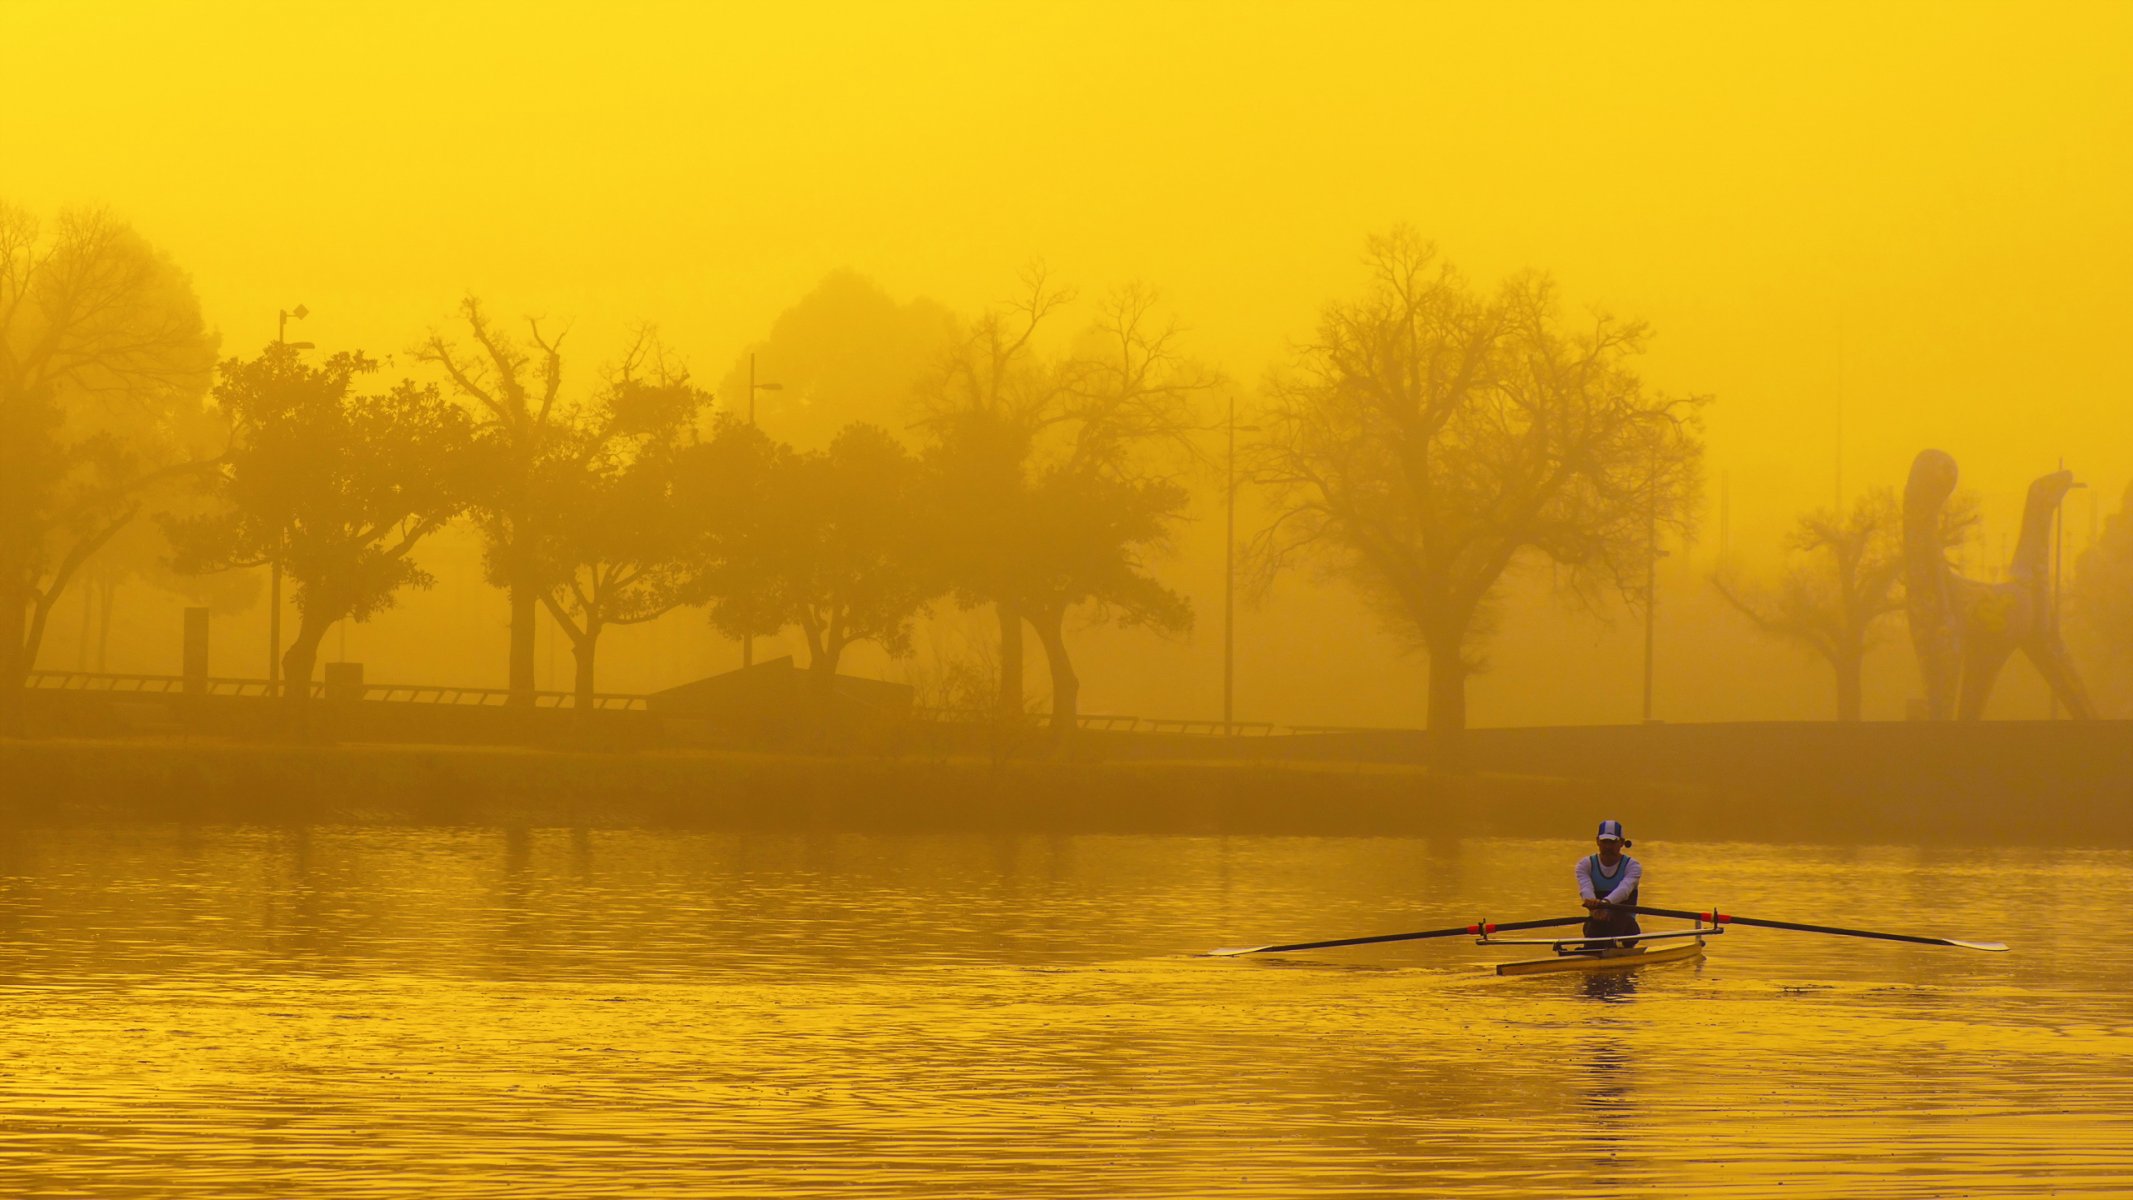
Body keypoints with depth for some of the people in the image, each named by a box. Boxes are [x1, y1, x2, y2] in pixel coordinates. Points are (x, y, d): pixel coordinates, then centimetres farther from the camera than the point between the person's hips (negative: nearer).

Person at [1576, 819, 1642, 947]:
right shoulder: (1585, 864, 5)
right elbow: (1585, 888, -17)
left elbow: (1624, 888, -23)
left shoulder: (1632, 866, -1)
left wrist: (1606, 902, -46)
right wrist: (1594, 904, -41)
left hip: (1625, 927, -1)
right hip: (1598, 926, 1)